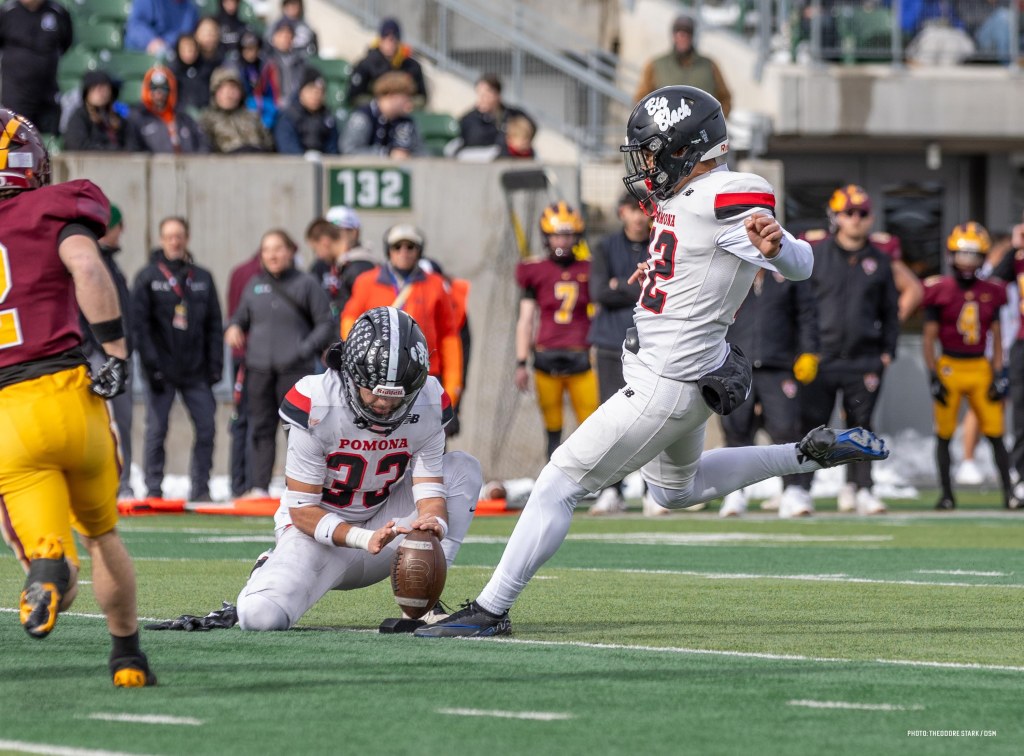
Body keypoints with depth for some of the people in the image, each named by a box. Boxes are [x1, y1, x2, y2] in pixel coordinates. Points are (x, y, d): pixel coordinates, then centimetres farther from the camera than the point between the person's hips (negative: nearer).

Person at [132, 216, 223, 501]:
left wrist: (215, 364, 4)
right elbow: (139, 324, -4)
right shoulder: (148, 277, 1)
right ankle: (153, 489, 3)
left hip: (196, 371, 3)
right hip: (162, 371, -3)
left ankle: (200, 487, 6)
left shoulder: (202, 278, 11)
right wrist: (151, 364, -12)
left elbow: (214, 325, 13)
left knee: (206, 428, -2)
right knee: (156, 430, -2)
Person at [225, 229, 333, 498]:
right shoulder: (255, 285, 13)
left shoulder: (305, 284, 1)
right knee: (261, 429, 3)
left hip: (295, 369, -4)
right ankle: (258, 485, 5)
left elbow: (325, 324, 2)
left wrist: (306, 349, -11)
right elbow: (241, 317, 23)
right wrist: (233, 329, 1)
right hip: (259, 367, 4)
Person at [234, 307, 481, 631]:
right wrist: (365, 539, -35)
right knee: (262, 617, -30)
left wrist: (433, 523, -37)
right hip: (320, 529, -4)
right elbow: (301, 508, -19)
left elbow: (429, 492, -11)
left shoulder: (428, 405, -13)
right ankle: (272, 574, 10)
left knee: (464, 468, -13)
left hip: (383, 524, 4)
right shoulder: (315, 405, -24)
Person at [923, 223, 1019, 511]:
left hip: (981, 368, 2)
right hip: (949, 366, -2)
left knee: (995, 433, -2)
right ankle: (946, 494, 13)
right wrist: (933, 376, -7)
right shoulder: (940, 291, -3)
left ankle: (1009, 493, 1)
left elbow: (997, 337, 11)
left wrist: (999, 374, 4)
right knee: (944, 434, 3)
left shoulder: (990, 293, 6)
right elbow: (929, 338, -1)